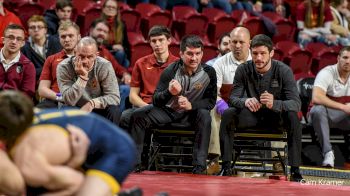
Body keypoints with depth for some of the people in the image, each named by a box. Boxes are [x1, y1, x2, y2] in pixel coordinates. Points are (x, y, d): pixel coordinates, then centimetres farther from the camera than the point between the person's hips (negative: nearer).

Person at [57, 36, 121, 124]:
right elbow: (69, 101, -25)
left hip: (98, 110, 1)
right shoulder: (64, 67, -17)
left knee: (113, 110, -29)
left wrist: (92, 103, -34)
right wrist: (82, 77, -34)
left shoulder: (104, 66, -14)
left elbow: (114, 97, -19)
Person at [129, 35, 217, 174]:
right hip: (167, 110, 1)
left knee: (204, 116, -33)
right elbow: (156, 101, -16)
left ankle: (200, 167, -33)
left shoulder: (208, 73, -11)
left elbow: (211, 101, -9)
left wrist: (191, 105, -28)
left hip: (191, 112, -1)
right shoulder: (170, 71, -14)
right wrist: (169, 92, -39)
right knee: (138, 116, -19)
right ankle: (134, 162, -13)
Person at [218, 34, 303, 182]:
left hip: (276, 116, -2)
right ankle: (226, 168, -22)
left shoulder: (284, 71, -17)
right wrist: (245, 101, -39)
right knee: (227, 115, -26)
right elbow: (233, 98, -12)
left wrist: (274, 104, -47)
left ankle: (295, 171, -31)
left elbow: (296, 103, -25)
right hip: (253, 115, 2)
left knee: (293, 117, -34)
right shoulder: (243, 70, -11)